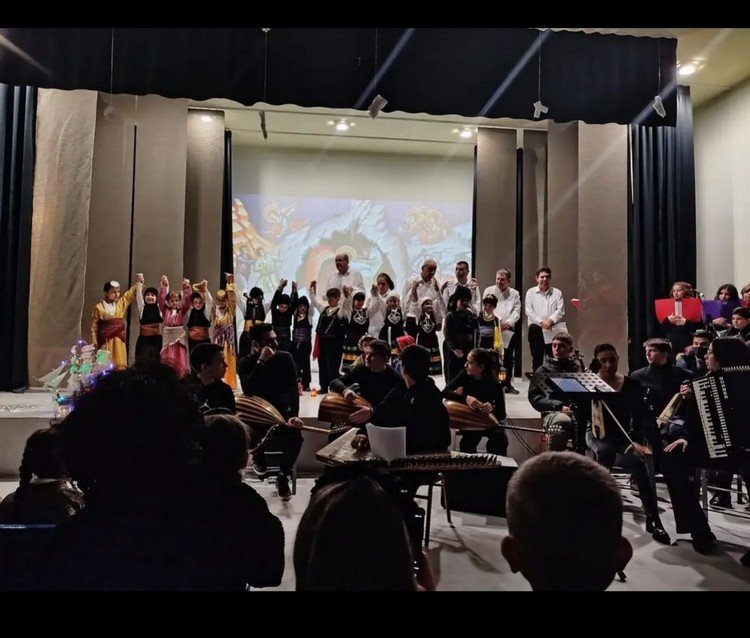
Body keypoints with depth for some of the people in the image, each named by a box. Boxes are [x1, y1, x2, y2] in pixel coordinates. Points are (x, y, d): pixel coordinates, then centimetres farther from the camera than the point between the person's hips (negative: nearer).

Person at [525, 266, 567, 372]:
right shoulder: (531, 292, 9)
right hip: (536, 331, 0)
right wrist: (541, 322, -14)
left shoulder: (557, 292, 10)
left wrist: (550, 320, -16)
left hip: (553, 331, 0)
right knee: (537, 359, 5)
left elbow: (560, 310, 0)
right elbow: (529, 311, -2)